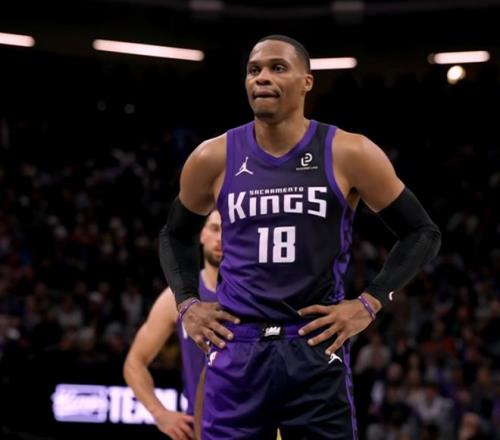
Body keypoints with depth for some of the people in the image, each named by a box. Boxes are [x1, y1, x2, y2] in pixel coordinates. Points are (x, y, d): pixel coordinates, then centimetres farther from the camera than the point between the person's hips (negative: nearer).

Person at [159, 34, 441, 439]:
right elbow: (175, 235, 21)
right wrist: (186, 304, 7)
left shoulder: (349, 155, -3)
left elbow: (422, 233, 5)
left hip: (317, 347, -1)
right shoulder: (213, 159, 3)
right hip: (237, 349, 2)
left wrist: (370, 303, -4)